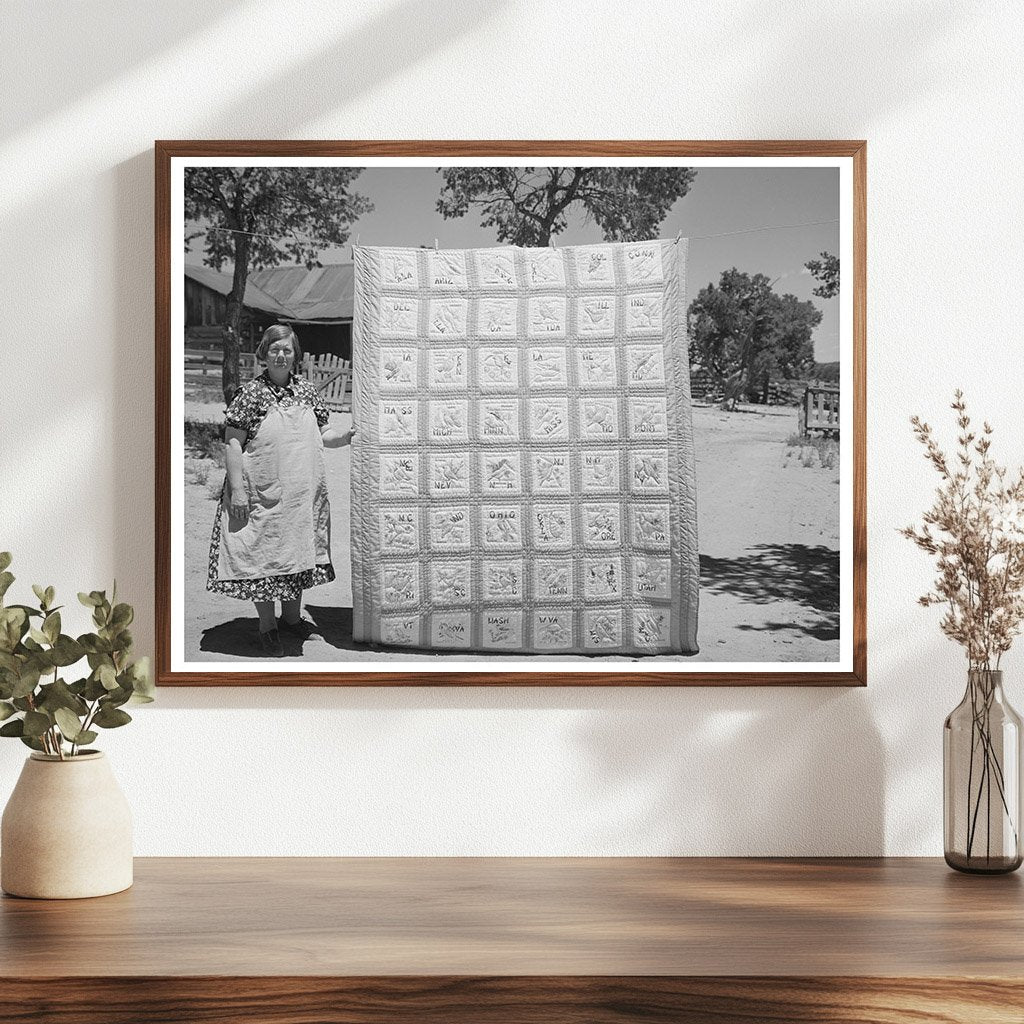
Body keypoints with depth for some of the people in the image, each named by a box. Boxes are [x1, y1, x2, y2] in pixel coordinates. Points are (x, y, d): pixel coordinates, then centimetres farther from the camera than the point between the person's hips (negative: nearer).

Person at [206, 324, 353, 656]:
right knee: (264, 556, 2)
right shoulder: (250, 394, -8)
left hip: (303, 495, 5)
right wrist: (237, 489, -15)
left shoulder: (308, 391, 7)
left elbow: (324, 435, 12)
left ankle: (291, 617, 32)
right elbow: (232, 443, -9)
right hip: (263, 494, -5)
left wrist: (349, 436, -10)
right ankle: (267, 627, 15)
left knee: (299, 553, 14)